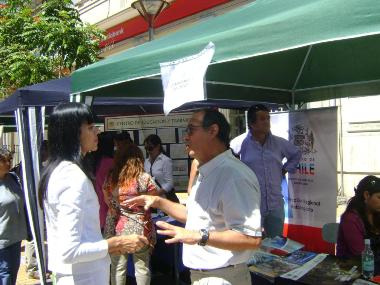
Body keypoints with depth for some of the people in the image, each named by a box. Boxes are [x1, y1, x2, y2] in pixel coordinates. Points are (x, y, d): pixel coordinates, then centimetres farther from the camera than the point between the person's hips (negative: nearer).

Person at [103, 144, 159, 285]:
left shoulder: (110, 178, -1)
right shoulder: (145, 178, -11)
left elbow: (107, 201, 10)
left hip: (115, 229, 3)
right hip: (139, 229, -2)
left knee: (117, 267, 13)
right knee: (142, 267, 12)